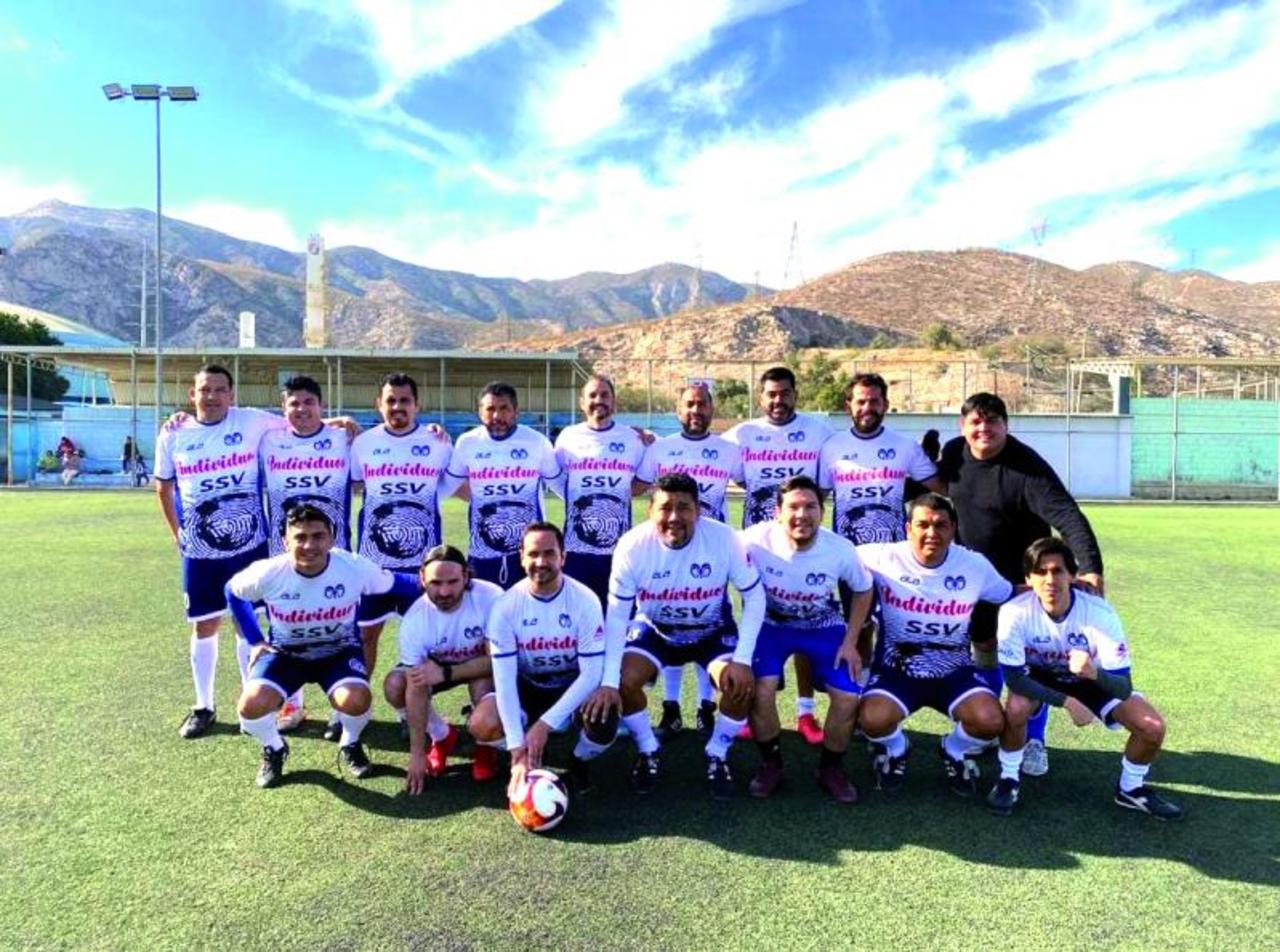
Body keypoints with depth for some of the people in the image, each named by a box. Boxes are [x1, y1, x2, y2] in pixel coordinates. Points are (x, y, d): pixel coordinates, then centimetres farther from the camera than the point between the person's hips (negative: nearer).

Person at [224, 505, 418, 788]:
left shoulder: (356, 568, -25)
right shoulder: (268, 573, -23)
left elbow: (396, 585, -5)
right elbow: (233, 592, 0)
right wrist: (256, 641, 0)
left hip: (340, 651, -1)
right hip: (285, 653, 1)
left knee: (356, 699, -31)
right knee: (252, 704, -25)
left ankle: (350, 746, 8)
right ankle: (274, 749, 12)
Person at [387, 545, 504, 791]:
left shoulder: (490, 598, -34)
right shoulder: (414, 620, -27)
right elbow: (416, 689, -25)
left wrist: (445, 673, -37)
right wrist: (417, 753, -24)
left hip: (483, 664, -2)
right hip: (437, 663, 3)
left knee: (483, 686, -34)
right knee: (394, 686, -21)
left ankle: (485, 744, 0)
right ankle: (442, 736, 8)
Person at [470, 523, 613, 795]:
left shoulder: (585, 601, -22)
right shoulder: (506, 606, -19)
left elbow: (592, 672, -22)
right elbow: (504, 677, -21)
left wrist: (545, 724, -31)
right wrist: (518, 749, -29)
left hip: (574, 683, -1)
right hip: (527, 684, 1)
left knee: (604, 723, -32)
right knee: (482, 726, -26)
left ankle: (580, 761, 6)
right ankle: (527, 756, 10)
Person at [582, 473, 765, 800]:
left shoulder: (724, 539, -27)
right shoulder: (632, 545, -26)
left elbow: (754, 597, -16)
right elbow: (616, 614, -19)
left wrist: (742, 659, -23)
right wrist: (608, 682, -25)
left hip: (713, 631, 0)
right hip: (655, 629, 1)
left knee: (741, 685, -23)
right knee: (625, 682, -22)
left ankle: (716, 757, 7)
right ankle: (648, 752, 9)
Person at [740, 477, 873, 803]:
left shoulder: (841, 550, -23)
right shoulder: (756, 541, -29)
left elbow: (863, 591, -2)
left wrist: (850, 642, -6)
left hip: (825, 626, 1)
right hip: (771, 623, -1)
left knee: (848, 696, -13)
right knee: (761, 689, -22)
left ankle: (830, 768, 16)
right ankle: (771, 763, 6)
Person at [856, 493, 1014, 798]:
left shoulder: (975, 565, -5)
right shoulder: (883, 558, -13)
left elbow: (1009, 595, 11)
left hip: (954, 671, 2)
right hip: (896, 670, -2)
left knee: (990, 721, -24)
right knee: (873, 720, -29)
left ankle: (954, 752, 16)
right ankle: (894, 751, 12)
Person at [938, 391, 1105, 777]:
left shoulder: (1027, 467, -24)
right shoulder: (953, 454, -6)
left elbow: (1066, 516, -33)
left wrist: (1091, 567, -43)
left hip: (1021, 580, -4)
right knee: (984, 652, 15)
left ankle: (1034, 742, 16)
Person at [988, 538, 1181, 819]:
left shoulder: (1100, 613, -31)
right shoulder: (1015, 612, -32)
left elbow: (1124, 687, -30)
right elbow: (1013, 676, -28)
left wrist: (1094, 673, -53)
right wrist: (1067, 701, -36)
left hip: (1093, 678, 2)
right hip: (1039, 677, -2)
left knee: (1153, 727, -14)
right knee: (1015, 709, -33)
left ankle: (1131, 788, 16)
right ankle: (1009, 779, -6)